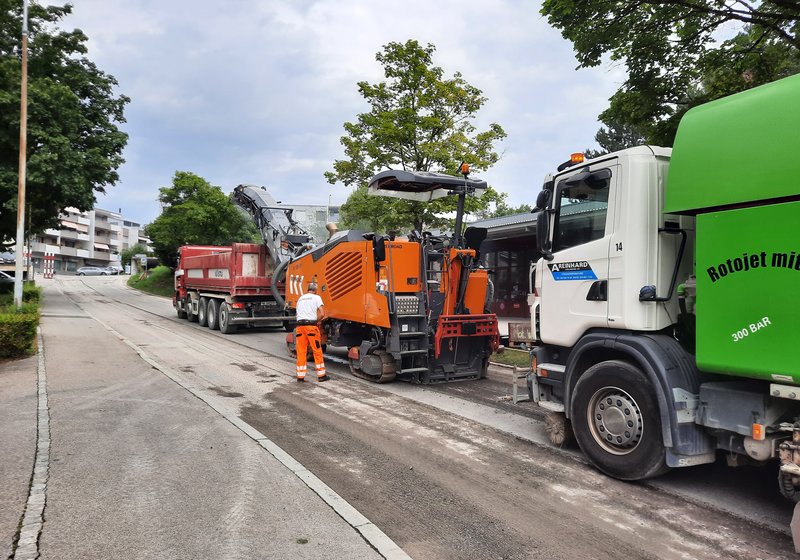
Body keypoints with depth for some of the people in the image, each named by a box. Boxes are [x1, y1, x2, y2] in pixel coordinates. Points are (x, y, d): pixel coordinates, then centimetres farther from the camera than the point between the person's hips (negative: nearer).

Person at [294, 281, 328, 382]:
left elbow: (299, 314, 17)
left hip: (300, 325, 5)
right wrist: (316, 321, 7)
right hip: (311, 326, -5)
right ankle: (321, 375, 9)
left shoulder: (300, 298, 20)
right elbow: (322, 314, -8)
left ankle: (300, 376, 9)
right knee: (317, 351, 4)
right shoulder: (316, 297, 3)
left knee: (301, 352, 8)